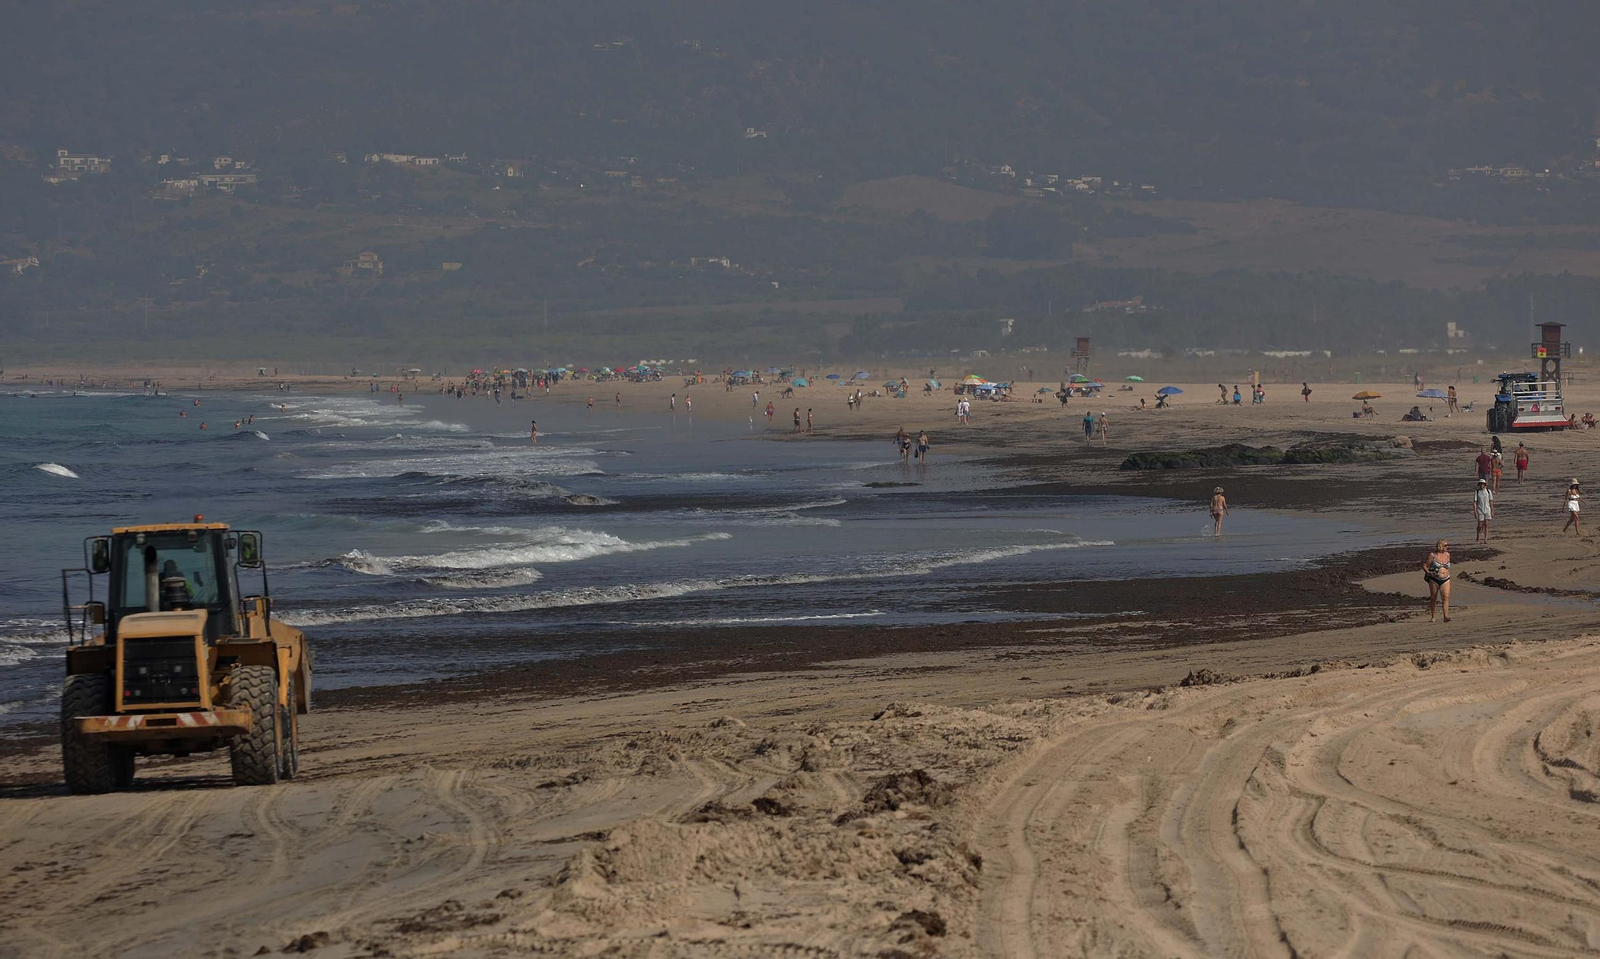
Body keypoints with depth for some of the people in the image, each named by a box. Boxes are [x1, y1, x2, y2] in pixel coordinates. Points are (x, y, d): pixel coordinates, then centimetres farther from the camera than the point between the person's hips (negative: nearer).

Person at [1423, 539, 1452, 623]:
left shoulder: (1447, 554, 10)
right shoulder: (1432, 555, -5)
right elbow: (1424, 565, -3)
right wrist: (1428, 572, -19)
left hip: (1445, 580, 3)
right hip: (1434, 580, -3)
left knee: (1446, 597, -14)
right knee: (1433, 598, 6)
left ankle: (1446, 616, -23)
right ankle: (1433, 617, 16)